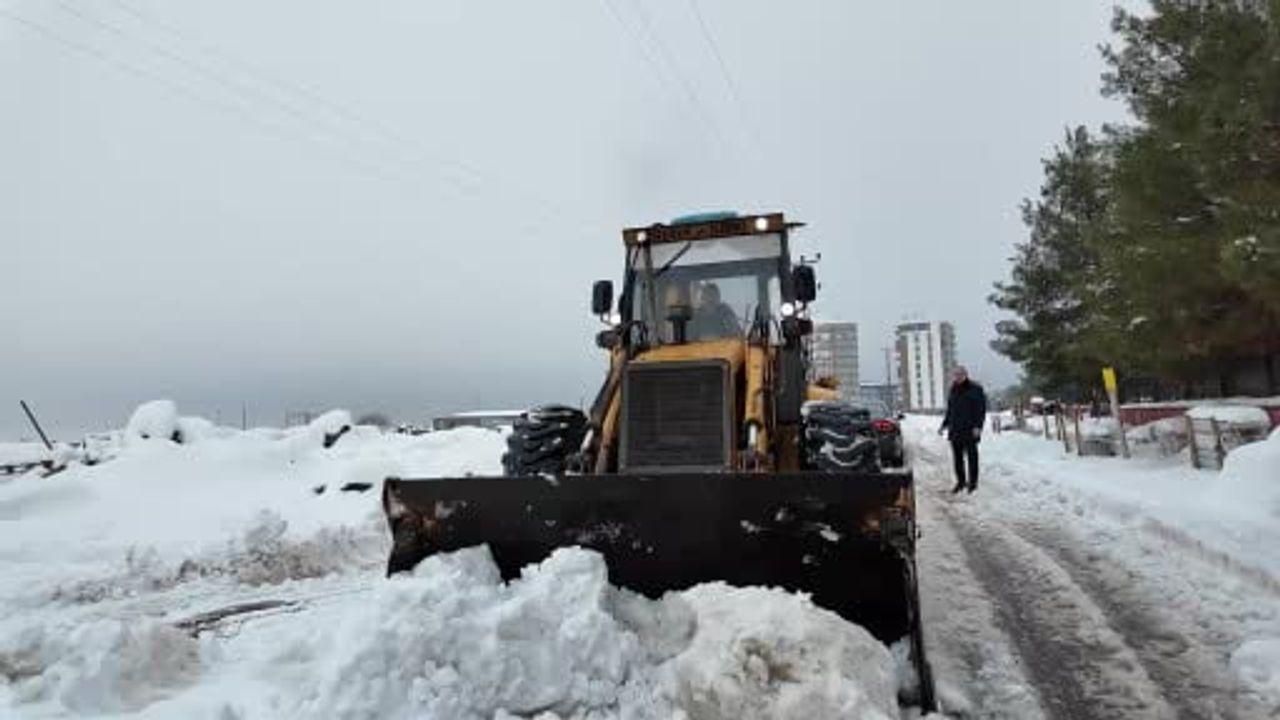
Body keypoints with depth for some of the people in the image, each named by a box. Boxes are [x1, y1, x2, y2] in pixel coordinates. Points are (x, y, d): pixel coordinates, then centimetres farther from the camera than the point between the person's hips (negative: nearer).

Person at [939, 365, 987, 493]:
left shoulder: (975, 389, -5)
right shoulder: (953, 390, 14)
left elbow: (981, 409, -7)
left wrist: (978, 426, -16)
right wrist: (944, 425, 14)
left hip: (970, 430, -5)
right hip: (955, 430, 6)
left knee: (971, 456, 1)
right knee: (957, 456, 8)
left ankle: (973, 482, 11)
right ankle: (960, 481, 18)